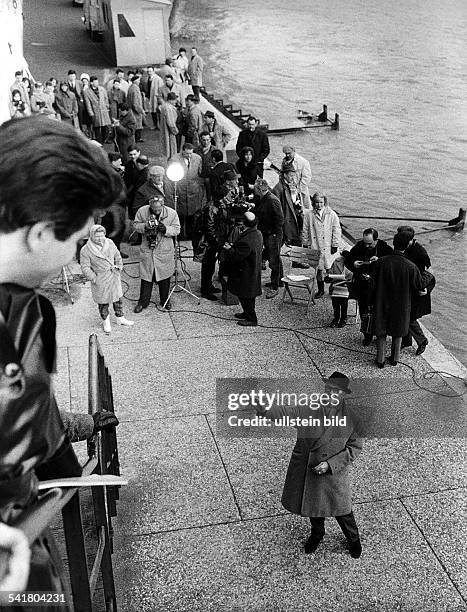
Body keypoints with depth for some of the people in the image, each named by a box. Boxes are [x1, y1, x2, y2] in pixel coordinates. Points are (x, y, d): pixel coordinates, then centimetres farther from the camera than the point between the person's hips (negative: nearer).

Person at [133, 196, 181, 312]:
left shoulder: (172, 213, -12)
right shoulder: (142, 211, -11)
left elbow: (176, 229, -6)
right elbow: (136, 225, 0)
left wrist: (165, 229, -25)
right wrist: (145, 227, -22)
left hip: (165, 251, 0)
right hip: (147, 250, 0)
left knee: (164, 277, 11)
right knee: (146, 276, 6)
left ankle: (165, 300, 30)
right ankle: (143, 302, 21)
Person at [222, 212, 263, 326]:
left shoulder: (246, 240, -31)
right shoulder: (258, 233, -1)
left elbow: (237, 256, -26)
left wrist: (229, 249, -12)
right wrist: (234, 246, 9)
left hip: (245, 274, -9)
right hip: (254, 271, 9)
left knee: (245, 296, 4)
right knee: (249, 295, 23)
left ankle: (251, 319, 13)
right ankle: (247, 313, 38)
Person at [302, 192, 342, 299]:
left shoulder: (332, 215, -2)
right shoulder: (308, 214, 2)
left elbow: (336, 231, 0)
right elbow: (305, 231, 9)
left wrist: (335, 245, -4)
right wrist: (305, 244, 7)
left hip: (327, 247, -2)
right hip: (314, 246, 2)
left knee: (329, 268, -1)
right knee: (318, 269, 6)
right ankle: (320, 290, 19)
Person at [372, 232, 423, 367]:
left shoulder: (381, 262, -17)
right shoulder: (411, 267, -20)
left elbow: (374, 280, -4)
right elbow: (420, 286, -8)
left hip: (382, 303, 0)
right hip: (401, 305, 0)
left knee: (381, 332, 15)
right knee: (398, 333, 20)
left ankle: (380, 359, 21)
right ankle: (395, 358, 32)